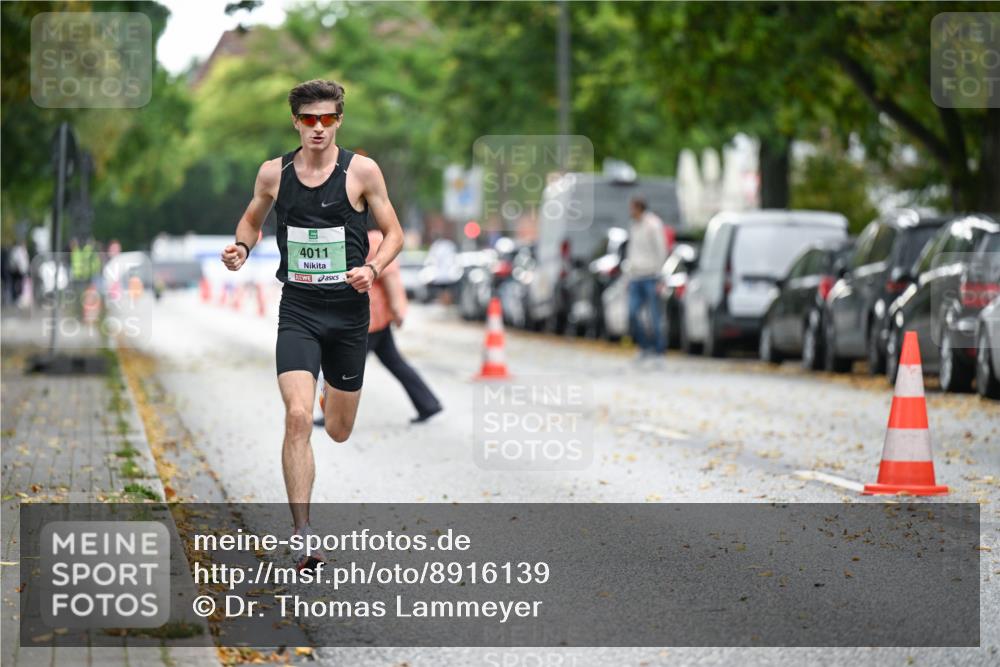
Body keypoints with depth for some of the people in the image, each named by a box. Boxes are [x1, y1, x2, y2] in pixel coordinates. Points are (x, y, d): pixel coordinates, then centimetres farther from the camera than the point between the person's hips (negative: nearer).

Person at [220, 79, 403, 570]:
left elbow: (393, 232, 3)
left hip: (349, 312, 0)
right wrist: (241, 248, -2)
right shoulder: (273, 173, 1)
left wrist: (372, 268, -15)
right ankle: (302, 536, -17)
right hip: (297, 312, 0)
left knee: (340, 432, 12)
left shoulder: (361, 171, -4)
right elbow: (253, 220, 19)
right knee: (298, 417, -20)